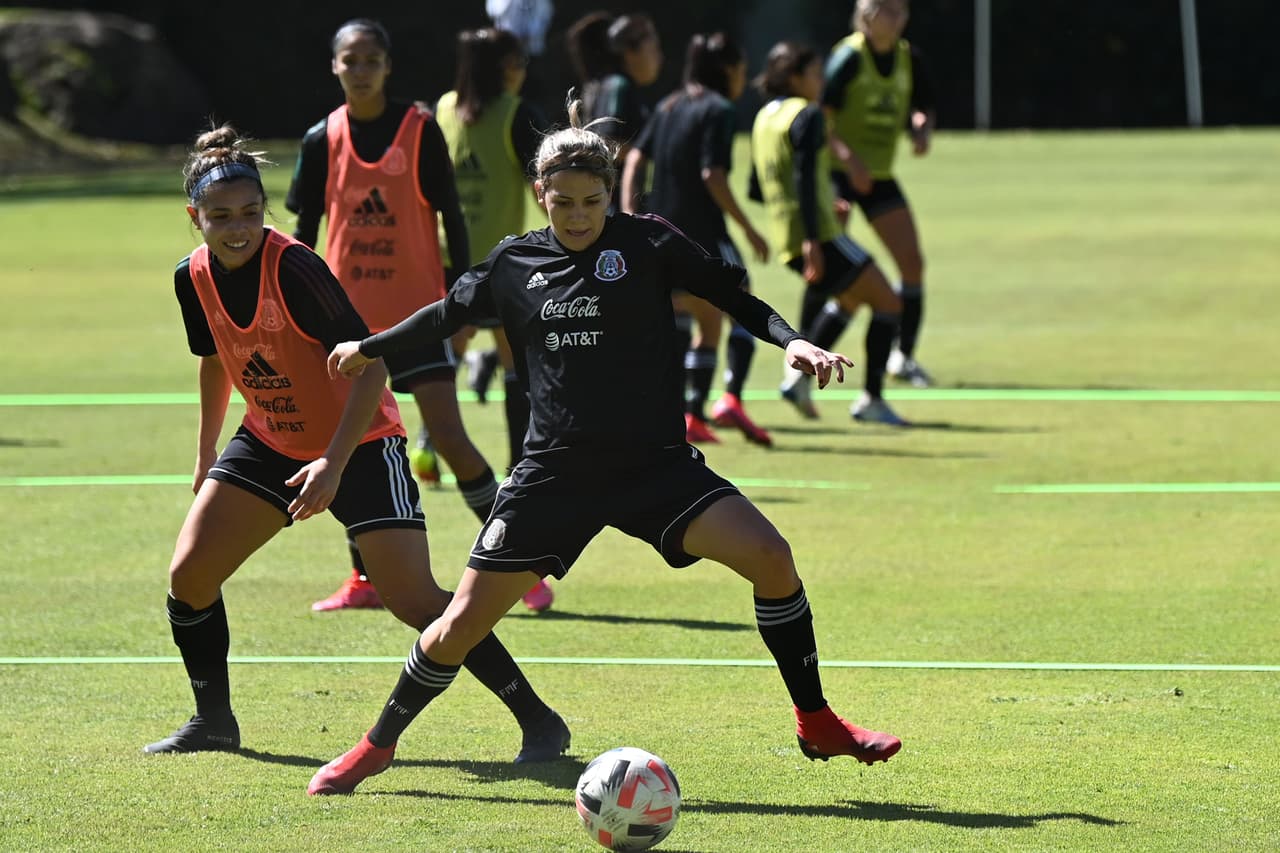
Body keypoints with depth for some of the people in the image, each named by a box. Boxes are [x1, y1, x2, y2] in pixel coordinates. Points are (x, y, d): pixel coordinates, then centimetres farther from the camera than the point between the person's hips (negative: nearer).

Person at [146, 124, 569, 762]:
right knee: (188, 575, -3)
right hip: (269, 442, 6)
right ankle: (213, 721, 18)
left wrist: (336, 463, -32)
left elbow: (369, 363, -26)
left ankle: (538, 721, -6)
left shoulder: (293, 267, -26)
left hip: (357, 445, -6)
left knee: (413, 600, -15)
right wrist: (207, 457, 22)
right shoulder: (194, 278, -6)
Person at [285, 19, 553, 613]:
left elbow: (450, 215, 0)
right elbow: (305, 229, 9)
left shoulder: (420, 129, -4)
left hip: (417, 311, -3)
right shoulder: (322, 139, 3)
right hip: (348, 314, 3)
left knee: (450, 439, -10)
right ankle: (365, 580, 14)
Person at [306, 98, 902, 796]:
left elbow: (730, 294, 0)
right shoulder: (514, 264, 5)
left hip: (655, 463, -1)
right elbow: (449, 312, 22)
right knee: (462, 623, -2)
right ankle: (376, 746, 20)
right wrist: (371, 348, 35)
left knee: (769, 556, -21)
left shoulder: (646, 244, -2)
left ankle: (816, 724, -5)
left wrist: (791, 340, -18)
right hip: (555, 471, 1)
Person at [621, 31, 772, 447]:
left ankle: (693, 416, 9)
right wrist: (748, 229, -13)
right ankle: (731, 399, -12)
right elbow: (712, 175, -17)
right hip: (702, 232, -7)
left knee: (709, 324, 16)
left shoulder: (669, 106, 14)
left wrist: (630, 212, 3)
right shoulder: (719, 110, -9)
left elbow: (634, 159, 7)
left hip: (661, 230, 7)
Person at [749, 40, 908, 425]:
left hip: (784, 237, 9)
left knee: (849, 299, 29)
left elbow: (757, 189, 21)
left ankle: (800, 373, 19)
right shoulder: (807, 116, -11)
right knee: (888, 303, 2)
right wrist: (812, 240, -26)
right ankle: (871, 399, -1)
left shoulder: (764, 119, 15)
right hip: (818, 235, -9)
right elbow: (804, 177, -22)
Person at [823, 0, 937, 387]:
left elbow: (924, 109, 17)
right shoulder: (849, 56, -15)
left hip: (879, 175, 6)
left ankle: (903, 356, 12)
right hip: (838, 171, -6)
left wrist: (922, 131, -7)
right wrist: (849, 158, -31)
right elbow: (820, 116, -19)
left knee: (912, 261, 1)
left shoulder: (908, 58, 3)